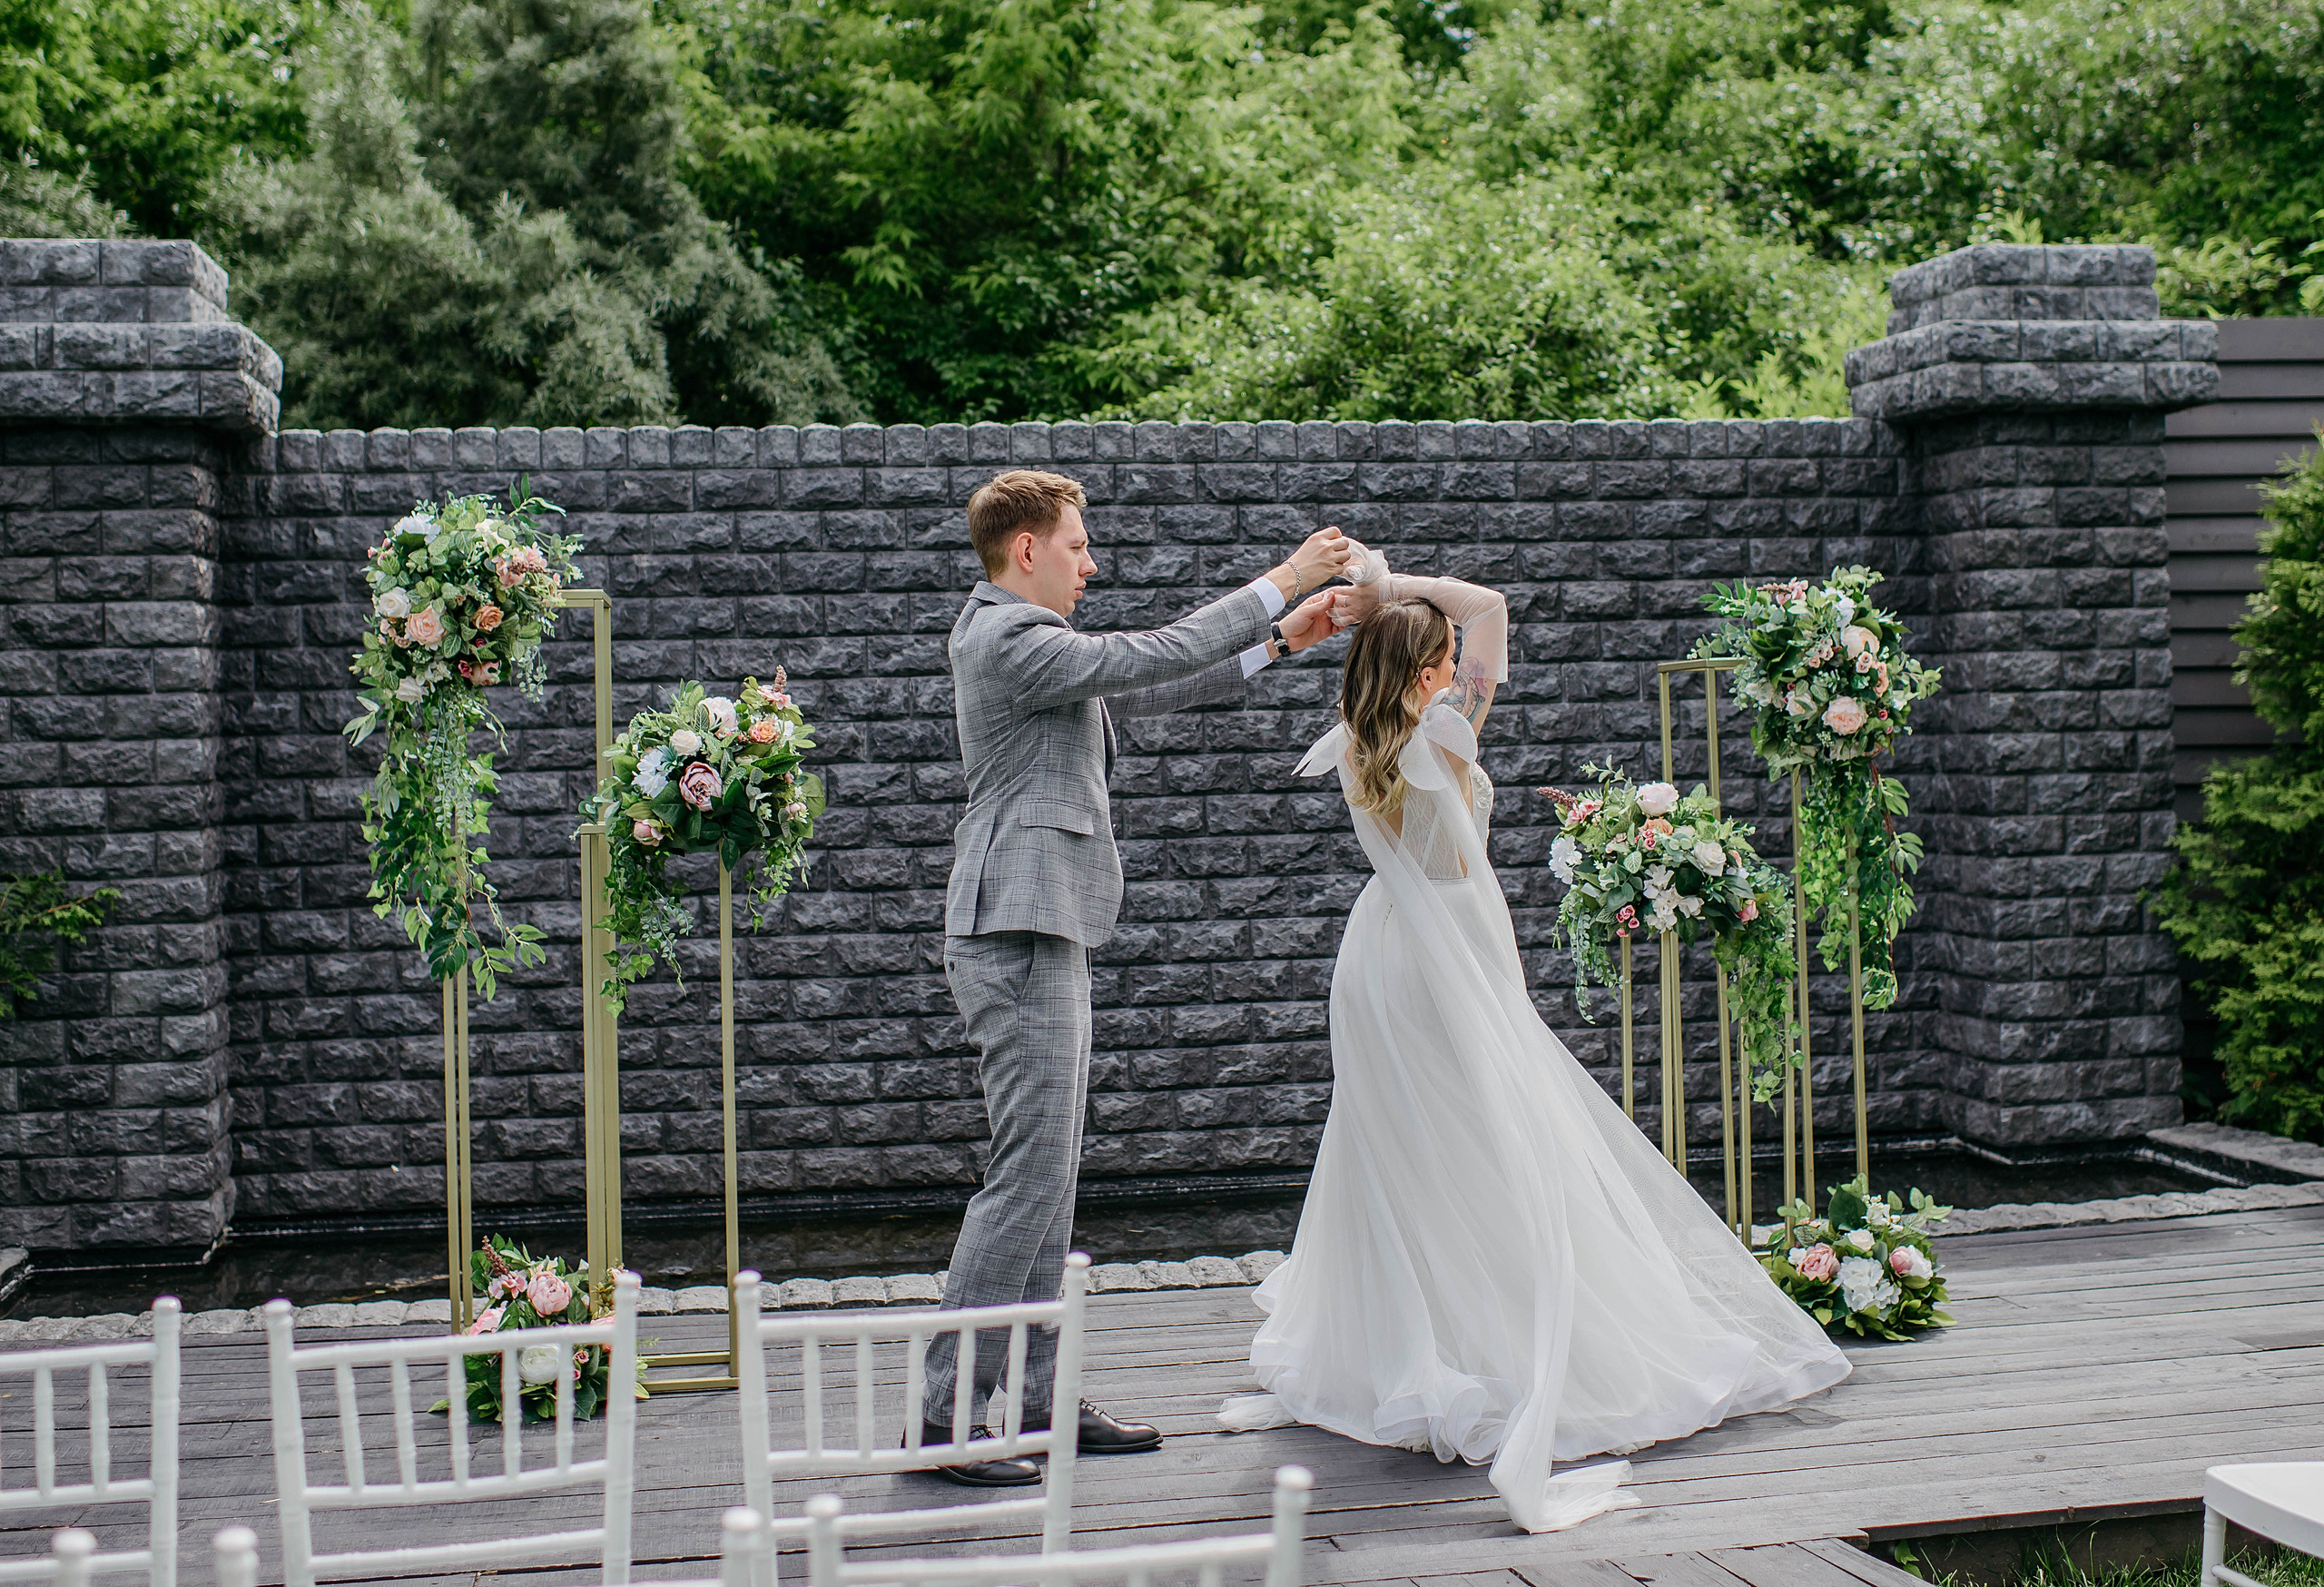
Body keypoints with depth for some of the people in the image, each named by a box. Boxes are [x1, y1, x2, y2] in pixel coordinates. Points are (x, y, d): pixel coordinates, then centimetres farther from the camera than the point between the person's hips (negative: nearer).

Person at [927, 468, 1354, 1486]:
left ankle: (1035, 1398, 17)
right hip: (1019, 935, -11)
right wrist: (1281, 582, -8)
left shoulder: (1016, 639, 20)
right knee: (1029, 1172, -10)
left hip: (1038, 937, 11)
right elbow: (1151, 657, -16)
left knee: (1048, 1175, 12)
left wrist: (1278, 644, 20)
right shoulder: (1008, 640, -12)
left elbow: (1146, 692, 23)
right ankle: (944, 1411, -5)